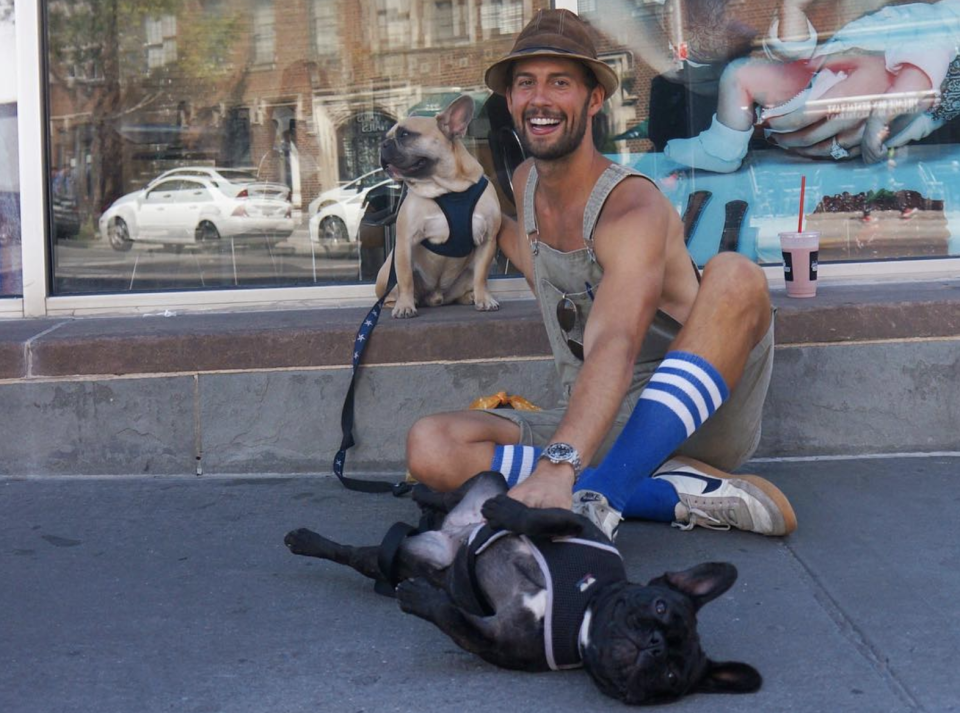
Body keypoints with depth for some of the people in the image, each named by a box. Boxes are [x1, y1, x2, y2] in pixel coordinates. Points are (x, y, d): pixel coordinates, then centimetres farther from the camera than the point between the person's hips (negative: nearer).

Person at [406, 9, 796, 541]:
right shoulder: (524, 184, 8)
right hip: (591, 429, 6)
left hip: (694, 417, -5)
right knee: (429, 447, -20)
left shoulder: (634, 208, -16)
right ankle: (678, 491, -23)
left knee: (735, 277, -35)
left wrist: (559, 463, -50)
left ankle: (598, 497, -43)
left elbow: (614, 349, -35)